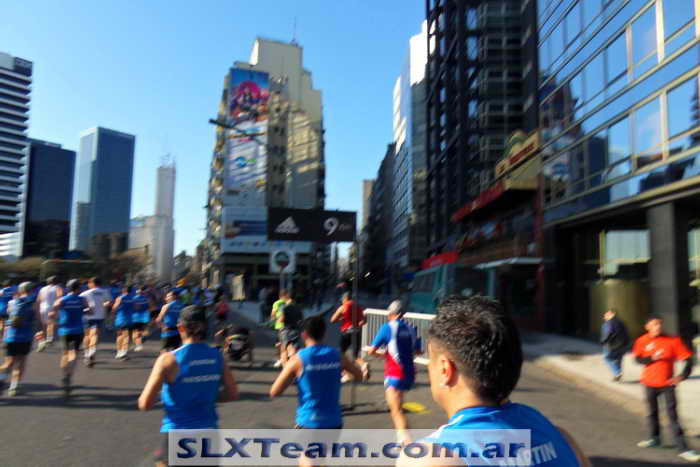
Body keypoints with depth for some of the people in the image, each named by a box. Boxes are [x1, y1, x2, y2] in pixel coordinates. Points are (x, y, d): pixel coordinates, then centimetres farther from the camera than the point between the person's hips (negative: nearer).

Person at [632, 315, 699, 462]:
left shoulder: (673, 341, -10)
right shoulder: (642, 341, -4)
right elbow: (638, 359, -6)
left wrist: (682, 376, -22)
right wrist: (652, 358, -24)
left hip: (668, 383, -2)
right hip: (650, 382, 3)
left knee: (672, 415, -7)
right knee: (652, 411, 17)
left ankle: (682, 448, -3)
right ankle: (655, 438, 36)